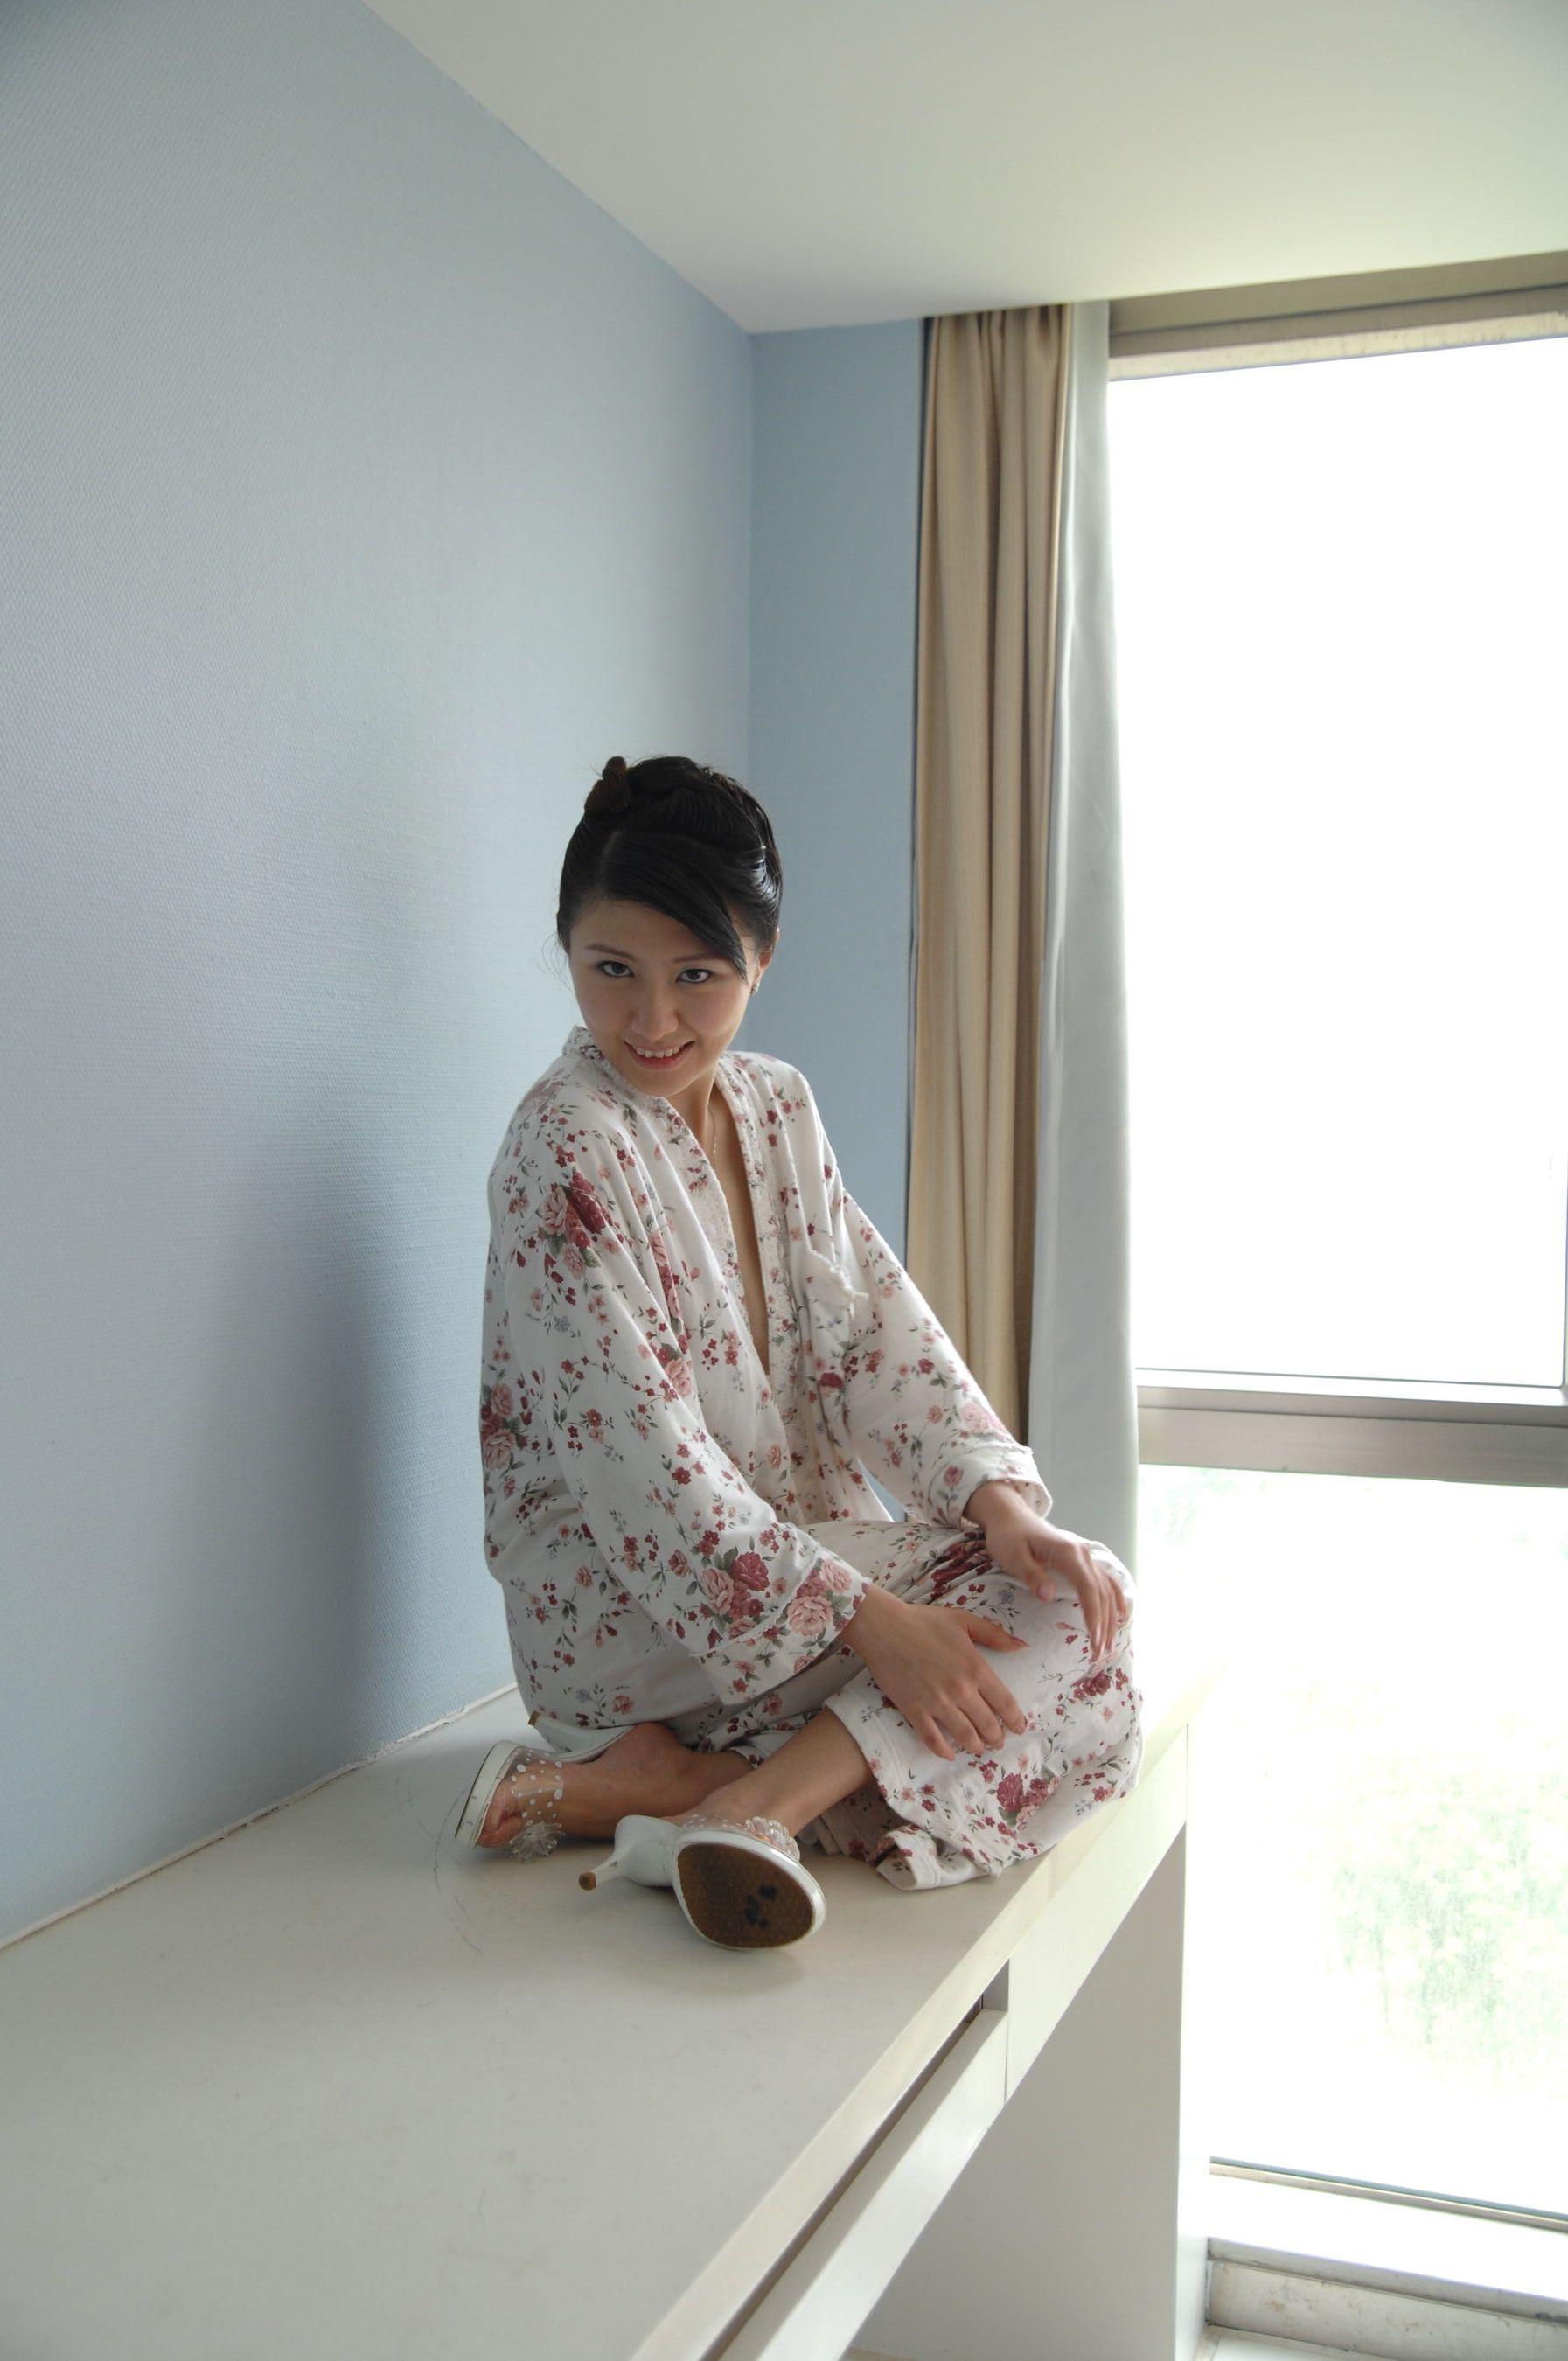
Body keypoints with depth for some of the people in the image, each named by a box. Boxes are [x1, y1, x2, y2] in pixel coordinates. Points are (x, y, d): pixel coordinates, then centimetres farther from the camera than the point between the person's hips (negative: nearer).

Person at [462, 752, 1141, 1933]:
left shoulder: (779, 1107, 6)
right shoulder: (567, 1147, -18)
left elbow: (882, 1328, 3)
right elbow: (638, 1453, -24)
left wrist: (998, 1500, -15)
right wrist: (866, 1617, -28)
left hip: (795, 1539, 8)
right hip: (629, 1605, -8)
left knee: (1077, 1592, -13)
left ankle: (752, 1799, -21)